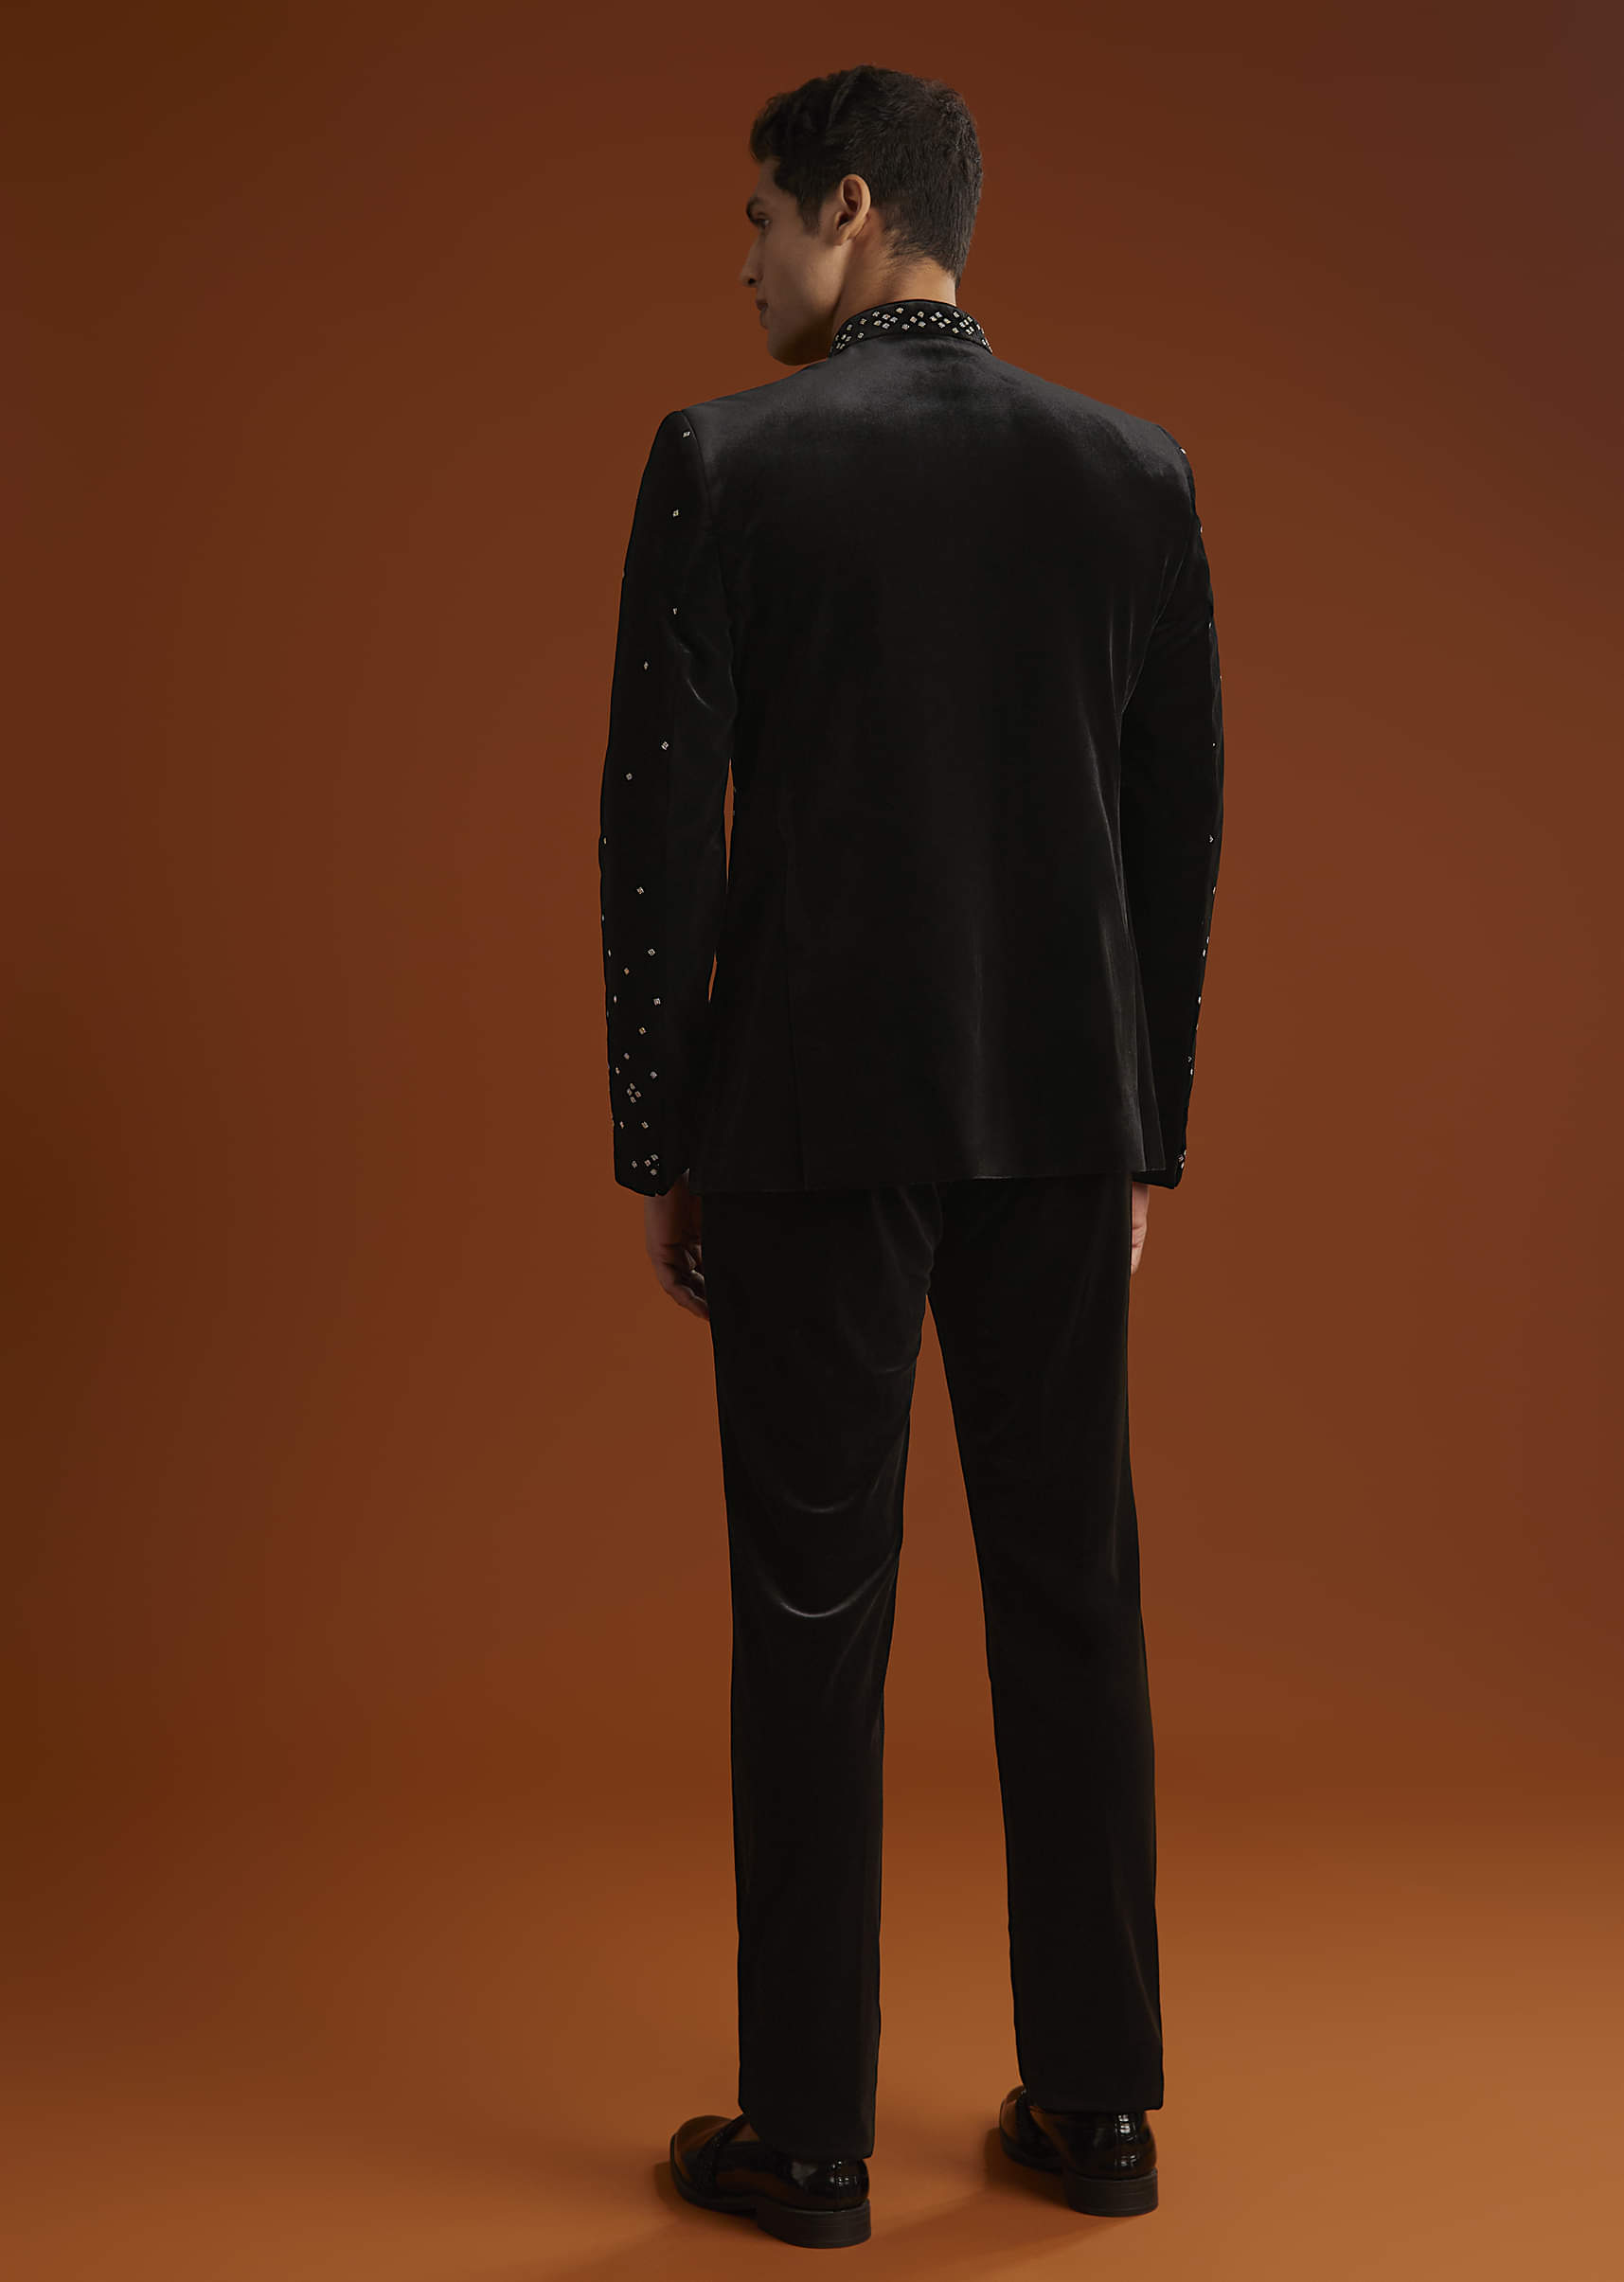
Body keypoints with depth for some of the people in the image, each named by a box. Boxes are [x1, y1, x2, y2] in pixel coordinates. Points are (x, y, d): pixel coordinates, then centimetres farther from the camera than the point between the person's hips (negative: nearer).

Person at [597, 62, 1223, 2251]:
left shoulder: (725, 458, -5)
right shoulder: (1135, 467, 6)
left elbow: (660, 822, -8)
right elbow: (1182, 825, 7)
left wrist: (657, 1144, 0)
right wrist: (1143, 1134, 13)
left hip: (813, 1115, -3)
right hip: (1059, 1119, 4)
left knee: (814, 1614, 4)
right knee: (1070, 1598, 11)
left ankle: (807, 2134, 14)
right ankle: (1099, 2105, 21)